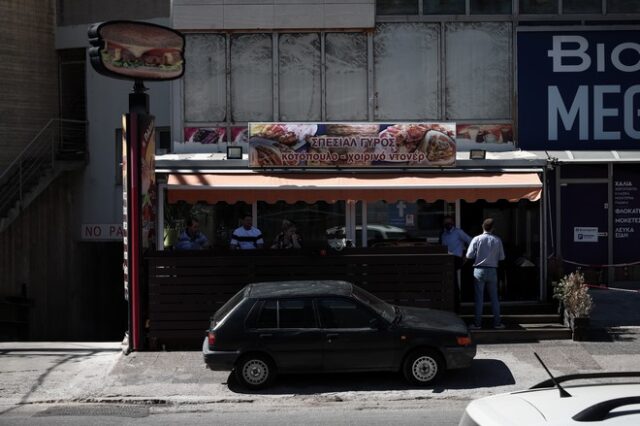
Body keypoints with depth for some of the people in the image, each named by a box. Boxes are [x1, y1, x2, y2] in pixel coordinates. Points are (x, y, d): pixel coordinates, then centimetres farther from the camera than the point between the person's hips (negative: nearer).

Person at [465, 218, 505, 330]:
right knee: (494, 297, 9)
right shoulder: (497, 240, -2)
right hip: (492, 271, 1)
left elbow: (469, 255, -7)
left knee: (479, 297, 3)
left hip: (479, 270, -1)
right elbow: (501, 257, 1)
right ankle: (497, 322, 12)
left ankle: (477, 323, 4)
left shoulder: (476, 239, -7)